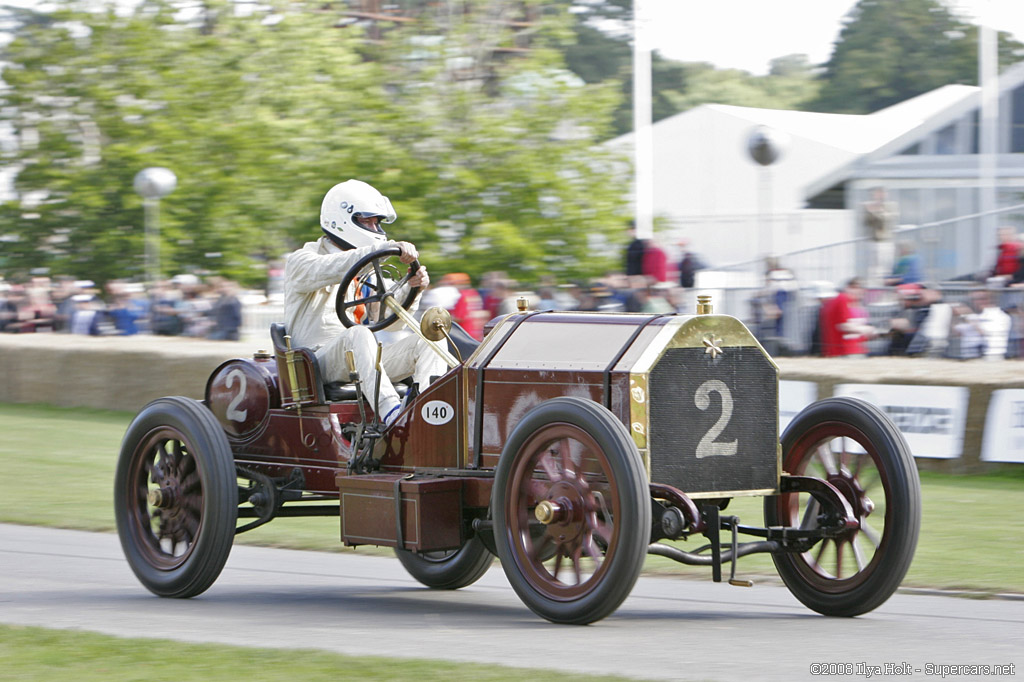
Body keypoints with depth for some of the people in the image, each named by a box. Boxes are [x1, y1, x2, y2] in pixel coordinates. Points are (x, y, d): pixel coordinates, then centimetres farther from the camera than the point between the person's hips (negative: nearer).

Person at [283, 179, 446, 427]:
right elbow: (329, 270, -23)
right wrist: (388, 247, -33)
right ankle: (391, 415, -55)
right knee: (358, 334, -37)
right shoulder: (301, 261, 3)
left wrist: (411, 288, -6)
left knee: (425, 344, -14)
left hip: (361, 364, 6)